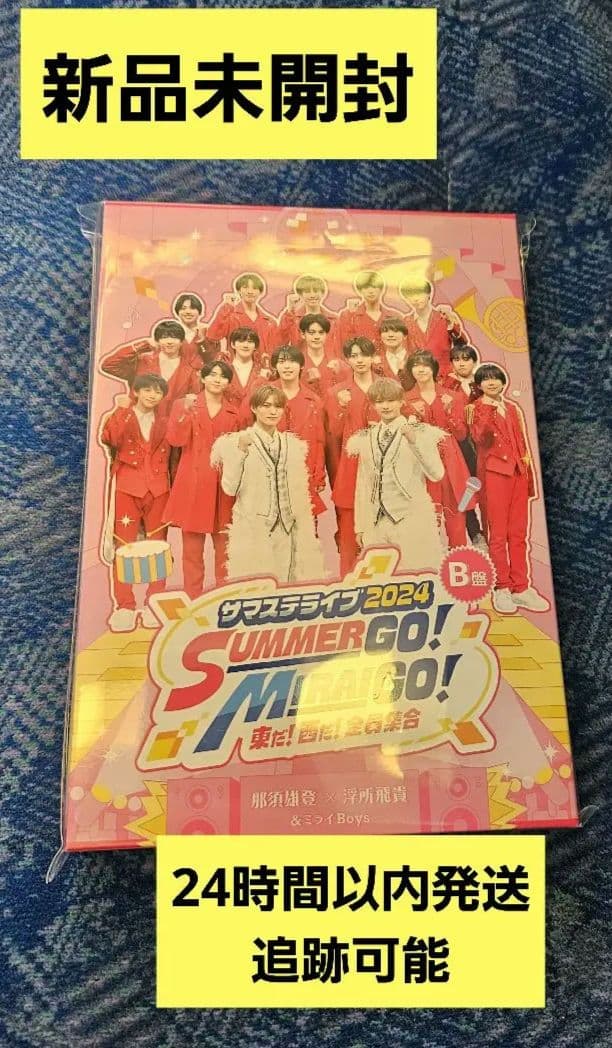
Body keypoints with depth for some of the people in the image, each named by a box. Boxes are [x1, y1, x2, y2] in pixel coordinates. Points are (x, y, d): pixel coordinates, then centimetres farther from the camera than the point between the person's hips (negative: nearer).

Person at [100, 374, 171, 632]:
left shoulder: (164, 421, 13)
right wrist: (122, 410, -19)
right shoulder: (121, 415, 5)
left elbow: (170, 453, 9)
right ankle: (124, 607, 3)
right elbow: (109, 438, -15)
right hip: (127, 488, -2)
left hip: (158, 489, 3)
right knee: (124, 547, -2)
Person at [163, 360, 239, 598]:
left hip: (223, 484, 2)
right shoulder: (184, 404, 8)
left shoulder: (232, 413, 15)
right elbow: (176, 440, -8)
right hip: (192, 482, -2)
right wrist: (186, 411, -17)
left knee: (224, 544, 4)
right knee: (192, 543, -1)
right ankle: (192, 599, 8)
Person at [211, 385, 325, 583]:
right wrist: (241, 452, -16)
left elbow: (301, 493, 13)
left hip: (287, 530, 4)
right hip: (252, 530, -3)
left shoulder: (293, 444, 10)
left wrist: (307, 535, 11)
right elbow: (230, 488, -7)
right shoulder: (236, 442, -1)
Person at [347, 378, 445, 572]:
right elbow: (362, 484, 13)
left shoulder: (421, 431, 0)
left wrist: (414, 441, -19)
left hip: (412, 519, -3)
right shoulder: (365, 438, 11)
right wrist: (360, 526, 12)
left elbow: (437, 474, -10)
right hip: (375, 522, 3)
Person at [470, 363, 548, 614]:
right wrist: (488, 409, -25)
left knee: (519, 533, 5)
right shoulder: (476, 408, 2)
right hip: (494, 472, -5)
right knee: (498, 533, -3)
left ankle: (520, 588, 10)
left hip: (518, 471, 5)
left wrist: (529, 473, 13)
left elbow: (522, 443, 18)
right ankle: (501, 588, 3)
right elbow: (478, 437, -17)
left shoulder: (513, 408, 17)